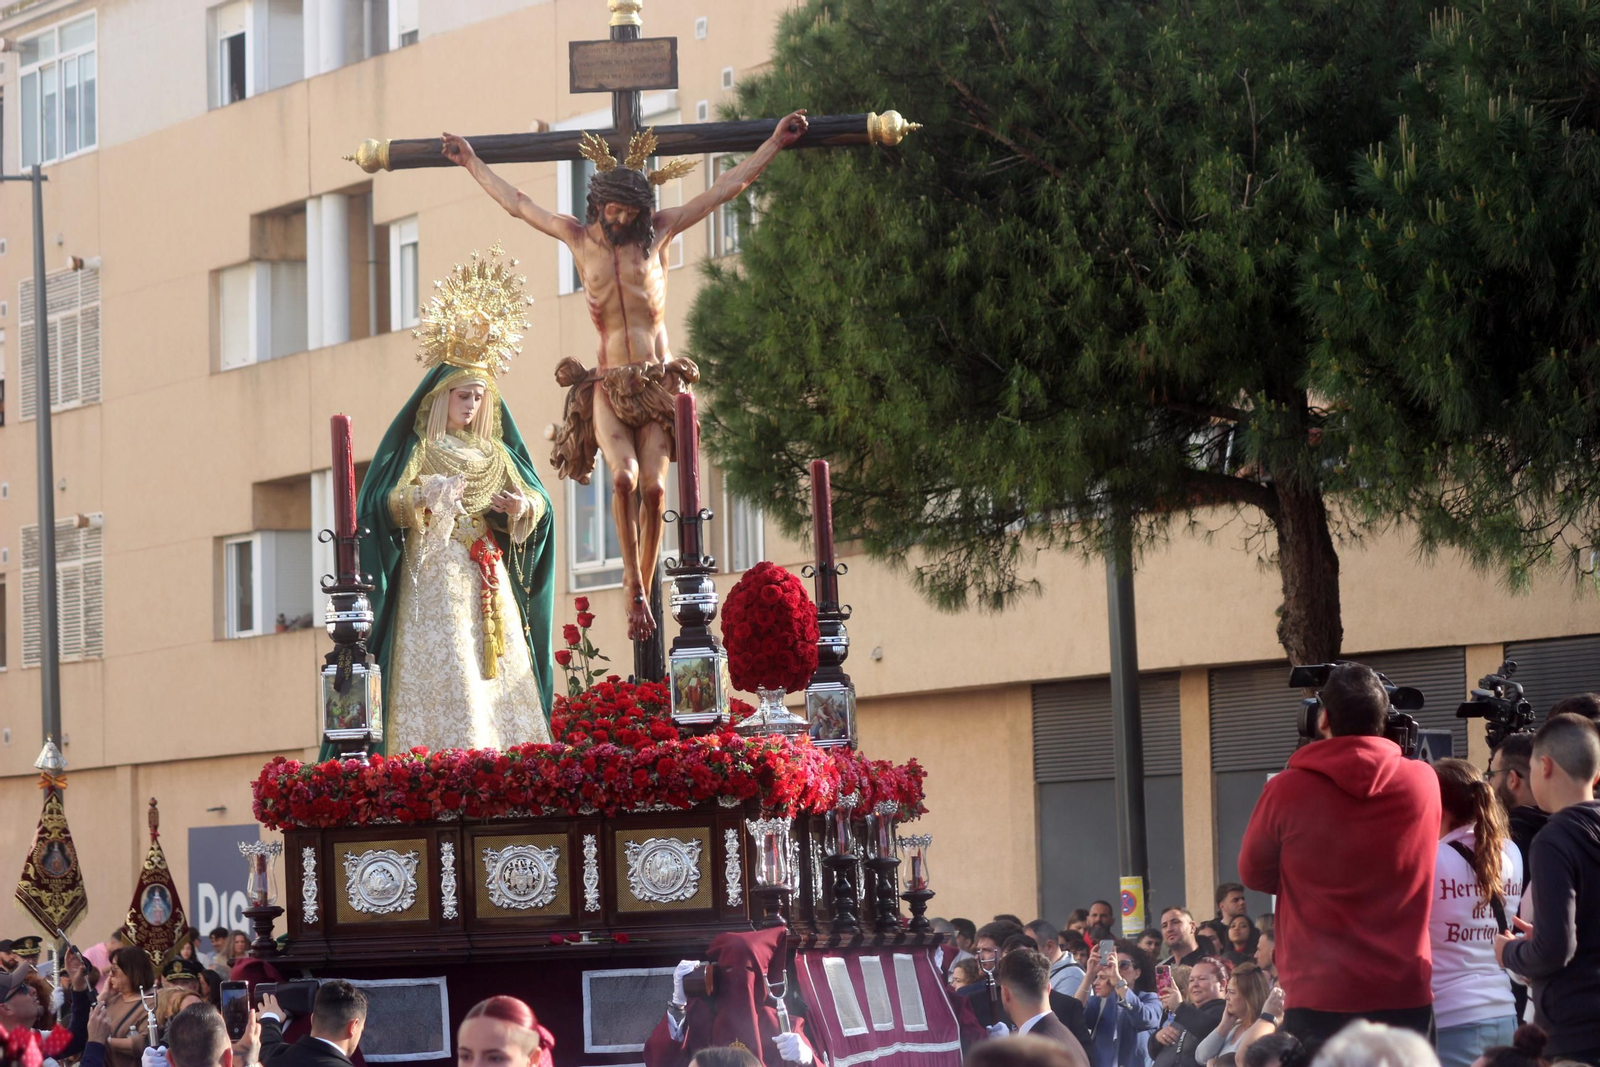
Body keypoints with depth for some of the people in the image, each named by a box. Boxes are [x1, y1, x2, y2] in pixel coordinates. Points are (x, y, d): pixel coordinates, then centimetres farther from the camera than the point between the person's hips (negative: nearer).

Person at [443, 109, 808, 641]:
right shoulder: (579, 237, 9)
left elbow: (727, 187, 12)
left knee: (654, 486, -15)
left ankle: (642, 589, -1)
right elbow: (517, 203, 20)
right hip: (608, 384, 0)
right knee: (624, 475, -23)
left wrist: (775, 142, 13)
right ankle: (633, 586, -12)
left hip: (658, 381, 0)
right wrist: (472, 163, 27)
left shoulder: (661, 231, 7)